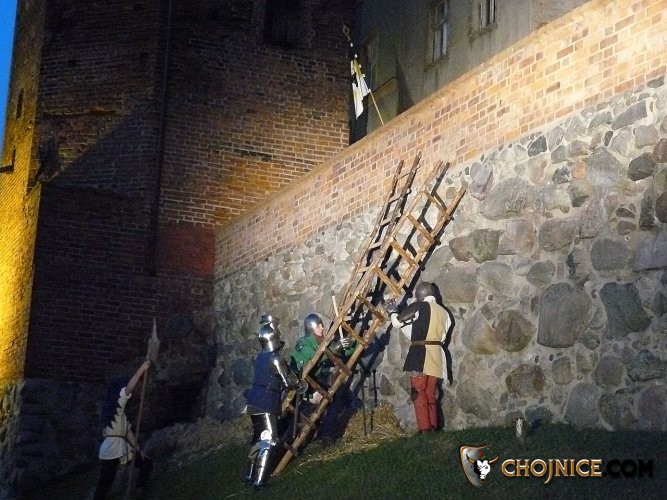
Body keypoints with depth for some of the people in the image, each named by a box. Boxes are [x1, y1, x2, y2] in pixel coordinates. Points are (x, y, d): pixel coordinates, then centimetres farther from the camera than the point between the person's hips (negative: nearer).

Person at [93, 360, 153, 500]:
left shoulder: (120, 409, 17)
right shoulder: (115, 403, -10)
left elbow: (127, 430, 18)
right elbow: (128, 388, -25)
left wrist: (137, 448, 15)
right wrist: (142, 369, -21)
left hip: (123, 448, 10)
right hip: (111, 449, -10)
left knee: (146, 464, 16)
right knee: (105, 483, -6)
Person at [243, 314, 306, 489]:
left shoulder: (261, 357, 13)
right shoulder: (275, 359, -14)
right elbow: (287, 381, -12)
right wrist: (301, 384, 7)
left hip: (256, 402, 9)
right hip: (266, 405, -9)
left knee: (259, 439, 19)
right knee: (270, 442, -8)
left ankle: (250, 475, 25)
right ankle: (258, 481, -13)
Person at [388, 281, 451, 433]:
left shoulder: (418, 307, -6)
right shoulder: (444, 312, 13)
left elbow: (398, 322, -2)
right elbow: (443, 337, 16)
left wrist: (393, 312, 20)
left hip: (420, 356, -7)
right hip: (437, 357, 7)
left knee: (419, 395, -2)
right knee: (431, 395, 13)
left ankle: (424, 429, -5)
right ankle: (433, 427, 14)